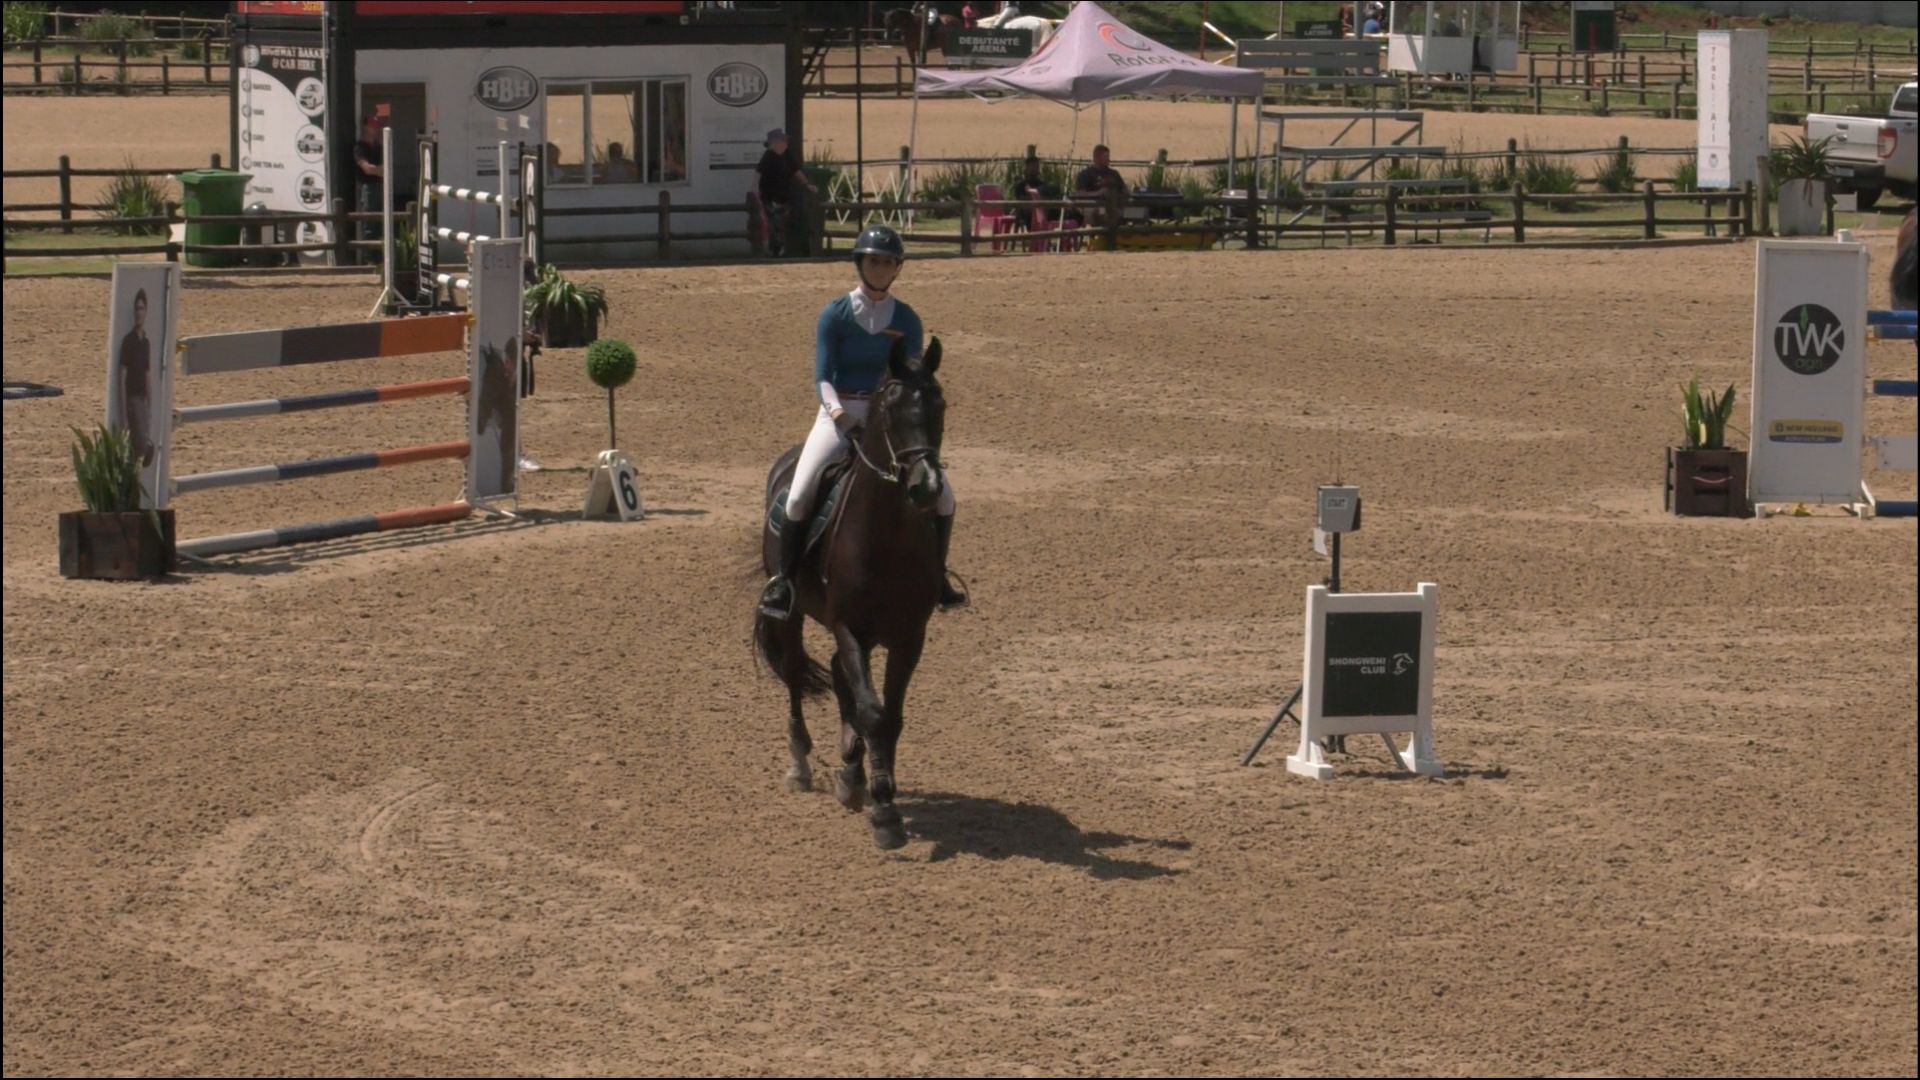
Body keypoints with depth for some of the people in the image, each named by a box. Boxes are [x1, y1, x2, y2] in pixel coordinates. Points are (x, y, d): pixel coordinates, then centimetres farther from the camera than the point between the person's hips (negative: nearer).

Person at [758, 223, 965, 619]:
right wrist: (835, 409, -28)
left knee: (941, 494, -8)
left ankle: (934, 576, 12)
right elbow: (823, 377, -9)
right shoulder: (835, 315, -4)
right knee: (799, 496, -20)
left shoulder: (906, 319, 4)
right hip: (839, 417, -2)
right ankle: (784, 581, -4)